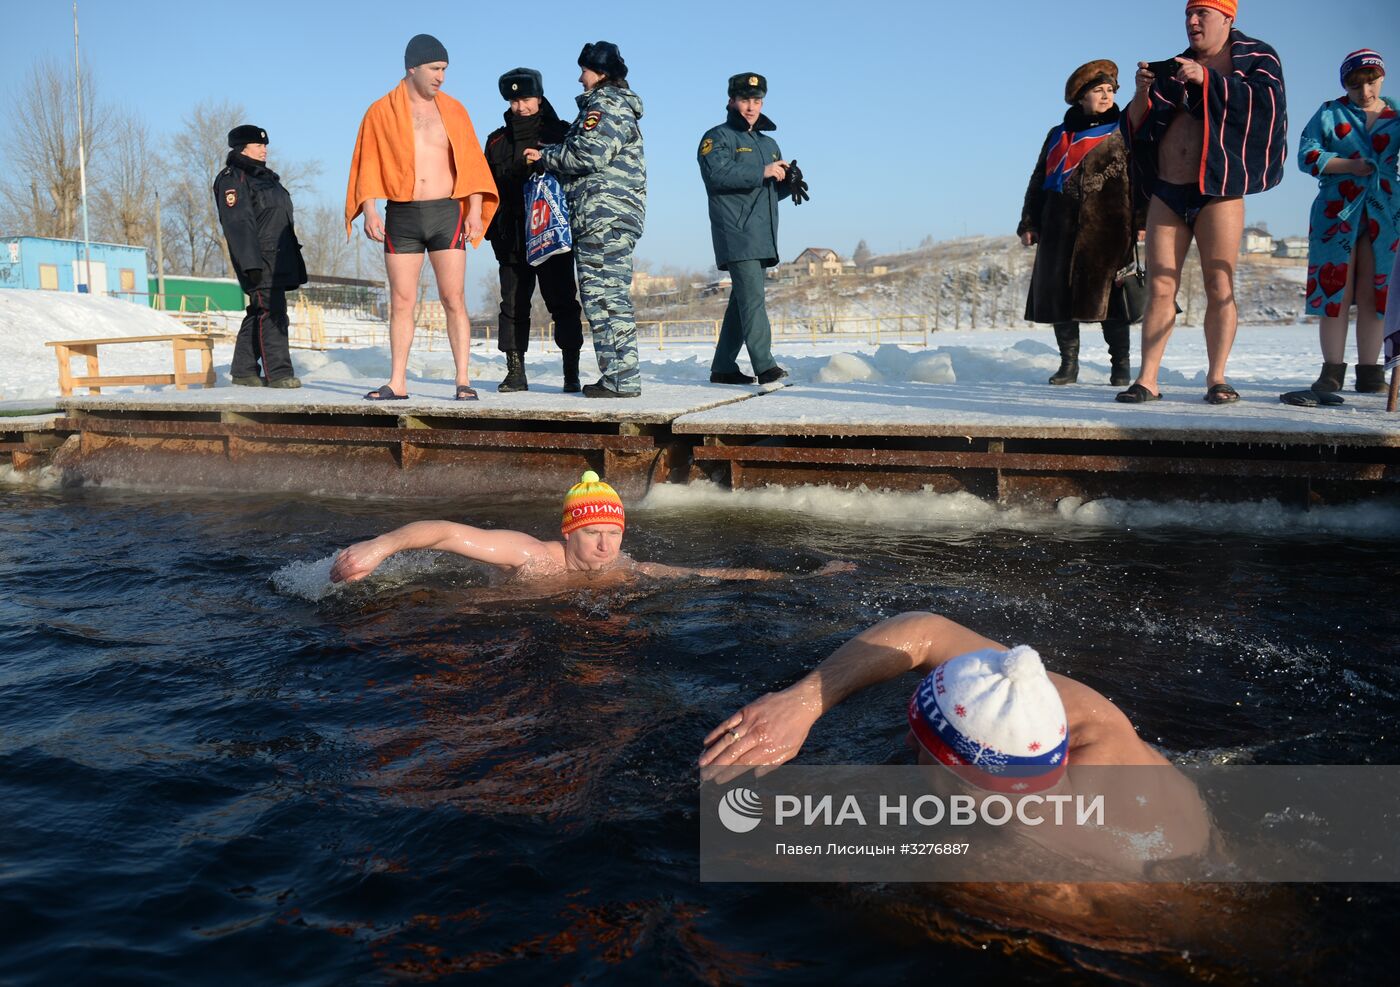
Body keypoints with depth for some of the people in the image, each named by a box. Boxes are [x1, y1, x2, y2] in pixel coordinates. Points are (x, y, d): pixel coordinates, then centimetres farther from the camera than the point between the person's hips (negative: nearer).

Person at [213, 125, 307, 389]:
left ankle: (243, 370, 16)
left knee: (259, 313, 11)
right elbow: (237, 223, -16)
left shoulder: (263, 176, 25)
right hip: (259, 258, -10)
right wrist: (250, 262, -24)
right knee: (271, 311, -14)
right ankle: (277, 372, -15)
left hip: (277, 258, 10)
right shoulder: (233, 178, -6)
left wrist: (291, 261, 24)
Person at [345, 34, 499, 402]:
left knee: (454, 299, -5)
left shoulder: (452, 110, 9)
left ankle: (464, 381, -4)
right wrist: (370, 210, -9)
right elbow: (368, 165, 4)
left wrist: (475, 209, -5)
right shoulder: (381, 112, 6)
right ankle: (397, 383, 8)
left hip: (446, 212, 0)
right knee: (401, 302, 2)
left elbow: (470, 162, 6)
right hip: (401, 217, 0)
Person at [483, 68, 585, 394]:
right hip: (512, 238, 3)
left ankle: (572, 373, 1)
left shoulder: (560, 133, 7)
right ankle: (515, 372, 8)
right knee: (513, 305, 3)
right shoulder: (497, 141, 16)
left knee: (562, 303, -3)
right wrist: (491, 229, 9)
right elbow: (487, 187, 17)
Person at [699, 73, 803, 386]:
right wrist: (762, 172, -17)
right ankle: (765, 366, -21)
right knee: (752, 297, -17)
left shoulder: (769, 144, 26)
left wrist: (788, 180, 3)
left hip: (761, 237, 8)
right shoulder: (717, 137, 1)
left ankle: (723, 368, 13)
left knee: (742, 301, 8)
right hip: (736, 234, -8)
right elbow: (716, 173, -17)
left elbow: (774, 191, 26)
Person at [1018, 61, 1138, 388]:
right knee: (1058, 293, 1)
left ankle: (1120, 365, -1)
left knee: (1106, 292, -10)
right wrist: (1029, 222, 12)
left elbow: (1138, 177, 4)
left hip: (1104, 225, -4)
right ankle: (1069, 364, 11)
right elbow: (1038, 181, 21)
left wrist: (1139, 222, -8)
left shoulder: (1121, 133, 10)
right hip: (1060, 226, 4)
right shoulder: (1058, 136, 19)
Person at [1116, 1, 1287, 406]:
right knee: (1159, 288, -3)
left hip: (1218, 192, -3)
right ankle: (1147, 380, -5)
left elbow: (1265, 101, -13)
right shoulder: (1173, 69, 19)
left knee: (1220, 288, -6)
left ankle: (1216, 378, -2)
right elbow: (1136, 127, 13)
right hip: (1166, 193, 4)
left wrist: (1207, 79, -17)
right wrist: (1143, 91, -5)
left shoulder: (1256, 58, 7)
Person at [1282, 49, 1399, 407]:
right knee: (1335, 291, -6)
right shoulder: (1330, 113, 7)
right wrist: (1352, 165, -12)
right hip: (1337, 211, -2)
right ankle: (1332, 373, -4)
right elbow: (1307, 156, -3)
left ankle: (1370, 373, 4)